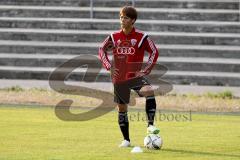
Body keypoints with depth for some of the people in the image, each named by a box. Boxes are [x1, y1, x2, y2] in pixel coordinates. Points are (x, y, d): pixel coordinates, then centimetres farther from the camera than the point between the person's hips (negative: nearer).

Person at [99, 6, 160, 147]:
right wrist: (109, 66, 1)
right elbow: (102, 51, 15)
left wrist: (145, 70, -7)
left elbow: (154, 52, 0)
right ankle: (126, 140, 22)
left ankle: (150, 125, -30)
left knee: (150, 91, -33)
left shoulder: (141, 37, -7)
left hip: (136, 76, -3)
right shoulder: (114, 37, 2)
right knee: (122, 108, 8)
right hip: (119, 78, 3)